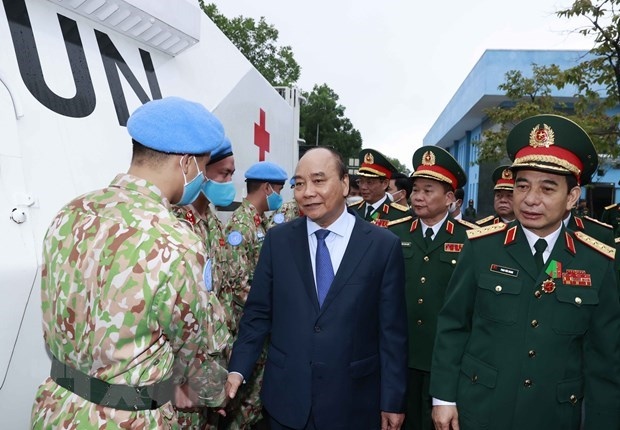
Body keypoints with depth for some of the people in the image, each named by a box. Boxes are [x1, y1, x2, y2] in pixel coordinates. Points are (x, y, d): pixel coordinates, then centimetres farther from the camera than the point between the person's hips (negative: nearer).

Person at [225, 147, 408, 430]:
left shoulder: (383, 245, -7)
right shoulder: (278, 240, -2)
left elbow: (392, 330, -5)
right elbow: (258, 313, 2)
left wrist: (393, 400, -2)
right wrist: (238, 369, -8)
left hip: (353, 401, -1)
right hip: (286, 396, 2)